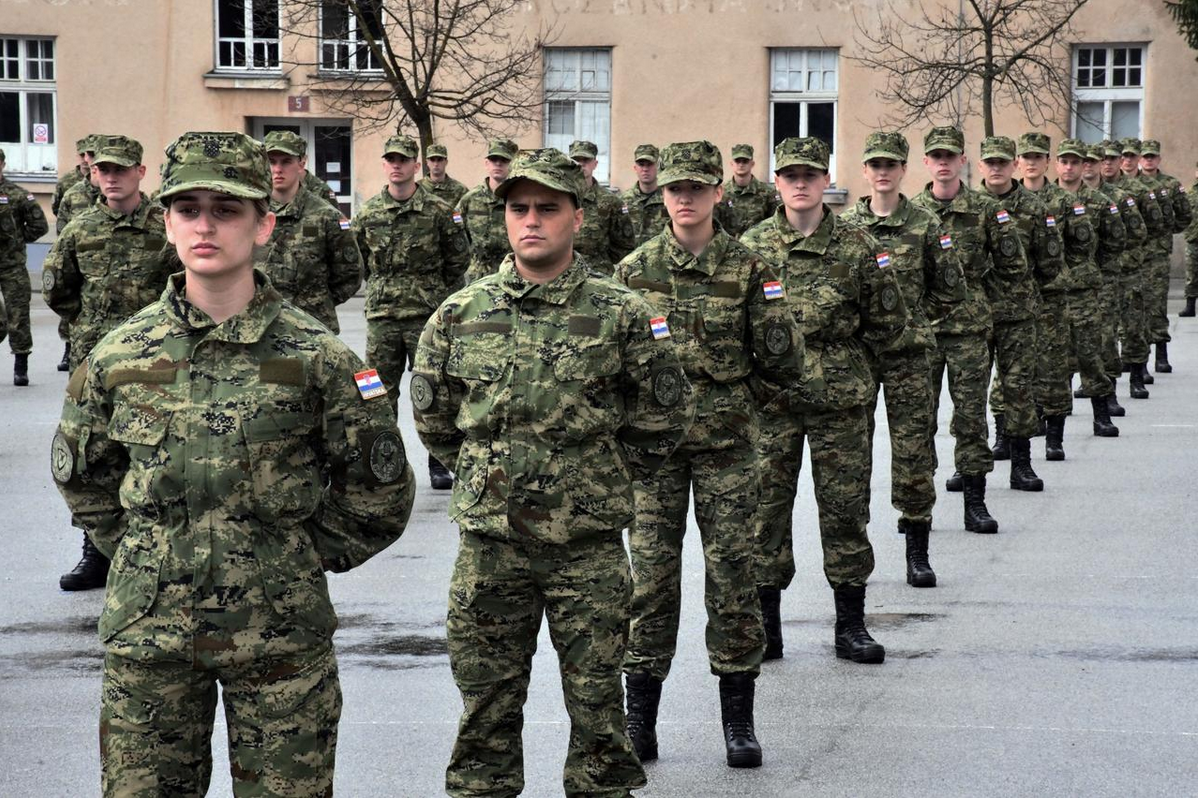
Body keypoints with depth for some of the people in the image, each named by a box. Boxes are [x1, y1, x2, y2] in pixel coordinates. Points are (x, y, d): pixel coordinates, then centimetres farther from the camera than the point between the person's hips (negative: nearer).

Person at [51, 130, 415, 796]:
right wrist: (145, 554, 9)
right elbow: (82, 477, 17)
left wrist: (300, 561, 3)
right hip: (148, 632, 2)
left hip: (280, 635, -2)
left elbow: (378, 494, 3)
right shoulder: (119, 355, 1)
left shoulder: (317, 357, -5)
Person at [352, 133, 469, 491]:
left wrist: (435, 293, 9)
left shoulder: (438, 211, -2)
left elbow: (459, 259, 7)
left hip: (426, 314, -2)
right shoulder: (368, 213, 4)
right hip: (381, 316, 2)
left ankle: (438, 464, 10)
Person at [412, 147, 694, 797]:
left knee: (596, 701, 7)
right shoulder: (460, 314, 2)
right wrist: (488, 474, 11)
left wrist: (607, 480, 5)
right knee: (487, 701, 10)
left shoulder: (621, 316, -4)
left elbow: (664, 415, 5)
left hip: (589, 546, -2)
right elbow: (432, 416, 14)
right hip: (488, 540, 2)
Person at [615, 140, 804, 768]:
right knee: (651, 572, 3)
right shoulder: (634, 270, 3)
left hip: (727, 439, -1)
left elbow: (783, 368, 1)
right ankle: (639, 716, 13)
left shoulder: (747, 268, 1)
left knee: (732, 573, 1)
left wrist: (773, 311, -9)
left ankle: (738, 719, 11)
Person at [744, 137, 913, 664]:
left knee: (845, 508, 4)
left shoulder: (858, 246, 2)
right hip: (770, 399, 0)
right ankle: (765, 625, 13)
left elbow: (890, 326, 7)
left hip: (840, 398, 0)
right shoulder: (751, 246, 3)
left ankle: (851, 625, 15)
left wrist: (846, 356, 5)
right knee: (766, 507, 3)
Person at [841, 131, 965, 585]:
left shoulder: (926, 226, 2)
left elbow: (951, 290, 7)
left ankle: (917, 554, 7)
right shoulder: (844, 226, 5)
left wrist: (912, 319, 4)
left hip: (908, 352, -1)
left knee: (914, 450, -2)